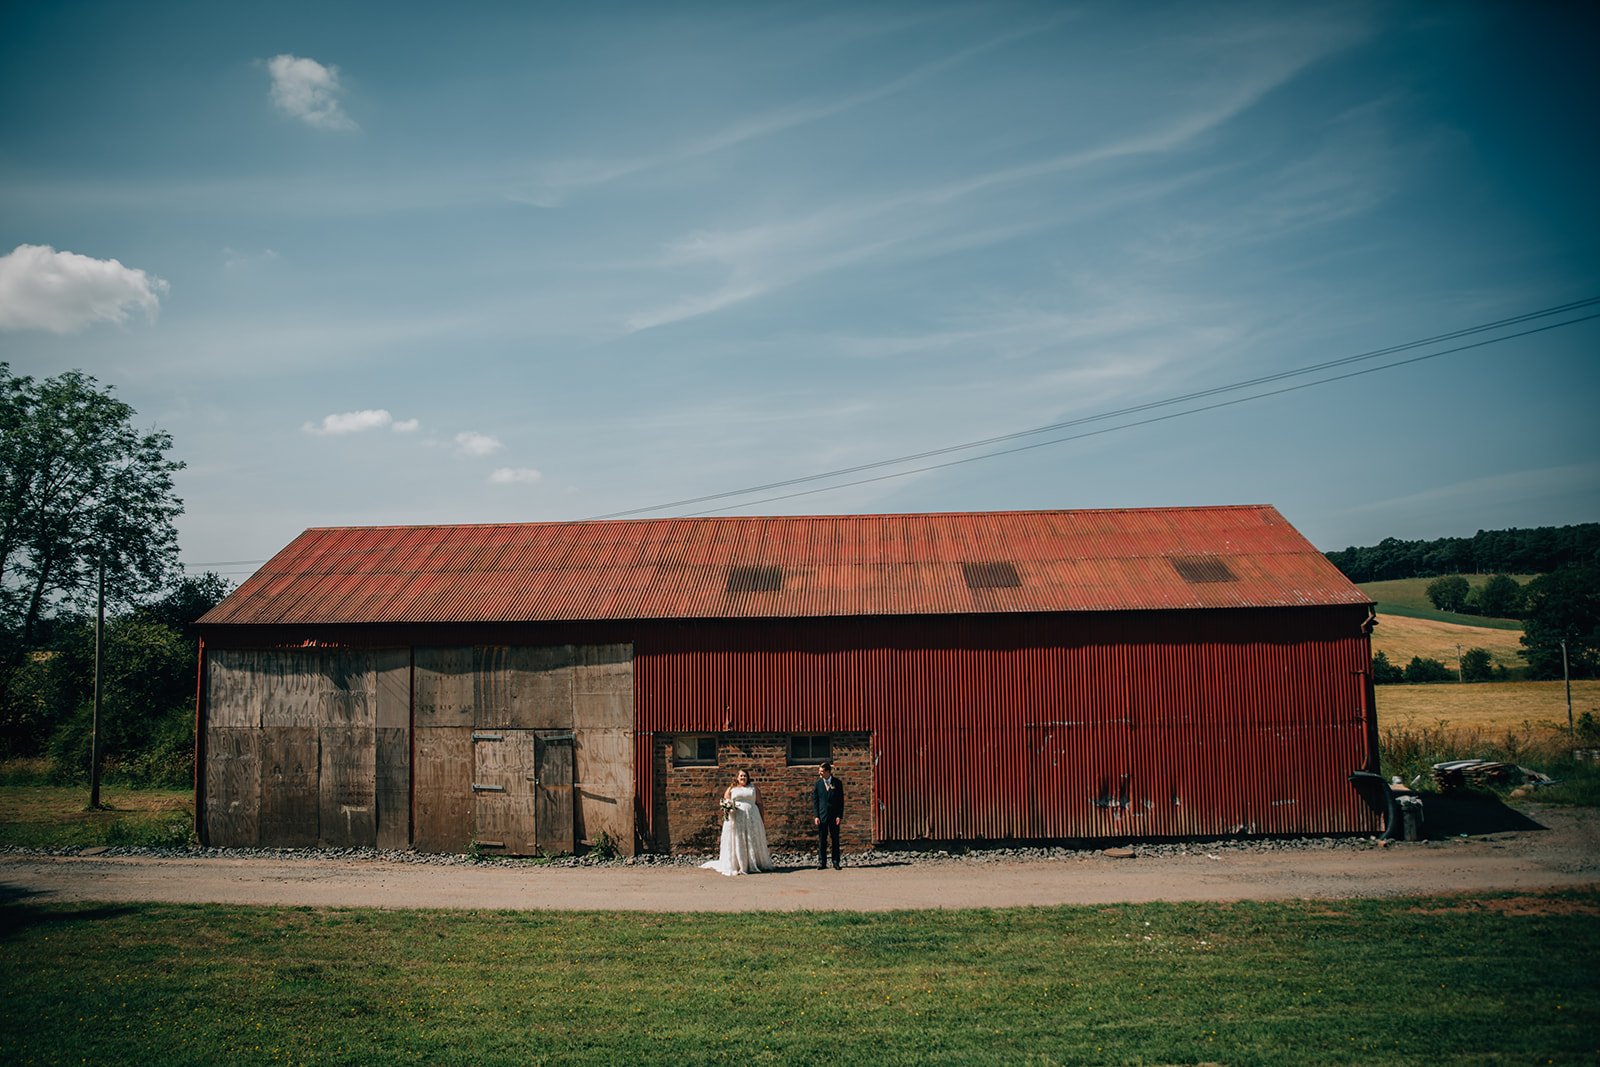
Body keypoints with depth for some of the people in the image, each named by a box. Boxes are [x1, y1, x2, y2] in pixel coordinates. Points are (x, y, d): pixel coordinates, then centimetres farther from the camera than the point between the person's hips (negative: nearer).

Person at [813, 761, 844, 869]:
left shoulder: (837, 783, 2)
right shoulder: (818, 783, 4)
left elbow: (841, 800, 2)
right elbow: (815, 800, 4)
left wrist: (840, 816, -5)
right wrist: (816, 816, -4)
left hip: (834, 815, 0)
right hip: (822, 815, 0)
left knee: (835, 839, 4)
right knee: (822, 840, 1)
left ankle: (836, 862, 11)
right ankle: (822, 862, 6)